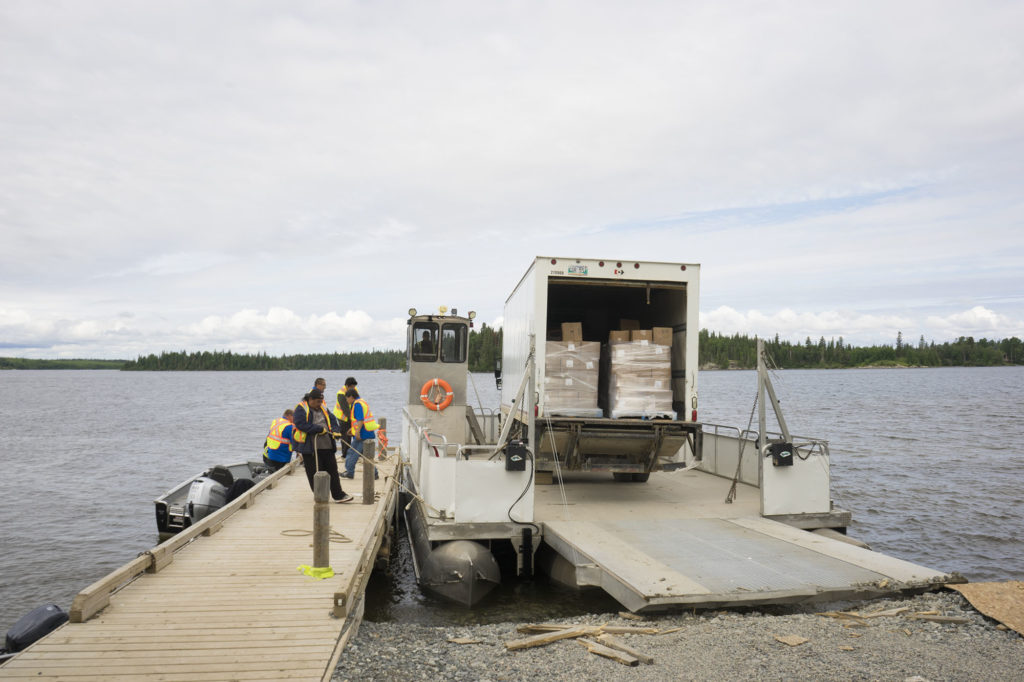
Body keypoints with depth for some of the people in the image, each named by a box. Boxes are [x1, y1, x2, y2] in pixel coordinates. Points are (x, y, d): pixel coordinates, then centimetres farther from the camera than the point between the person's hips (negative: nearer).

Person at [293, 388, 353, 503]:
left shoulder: (323, 408, 16)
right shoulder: (301, 409, -5)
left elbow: (332, 420, 16)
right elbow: (301, 424, -18)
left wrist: (334, 431, -5)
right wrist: (319, 429, -18)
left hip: (327, 446, 6)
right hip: (310, 447, -6)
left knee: (332, 469, 7)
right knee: (315, 472, -1)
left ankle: (338, 495, 13)